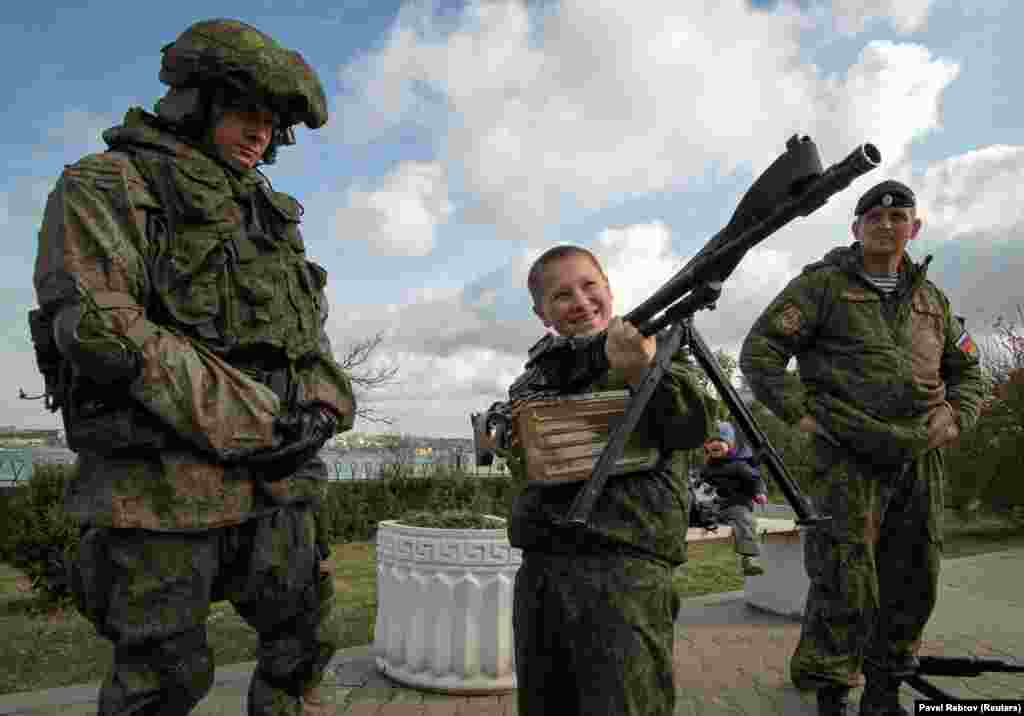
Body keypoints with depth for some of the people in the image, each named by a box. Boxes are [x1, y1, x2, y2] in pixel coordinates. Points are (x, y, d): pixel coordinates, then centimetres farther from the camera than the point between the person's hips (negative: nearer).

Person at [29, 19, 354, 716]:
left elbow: (310, 335, 18)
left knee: (308, 639, 14)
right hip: (163, 487, -6)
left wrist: (320, 411, -4)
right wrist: (251, 423, -19)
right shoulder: (106, 186, -2)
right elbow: (98, 325, -17)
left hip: (276, 482, 7)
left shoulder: (270, 215, 18)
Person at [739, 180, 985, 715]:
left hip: (920, 459, 6)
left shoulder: (930, 297, 16)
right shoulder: (824, 283, 0)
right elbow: (759, 351, -4)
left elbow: (966, 370, 27)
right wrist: (798, 413, -10)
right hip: (848, 457, -6)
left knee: (912, 585, 12)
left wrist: (957, 415, 8)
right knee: (844, 586, -5)